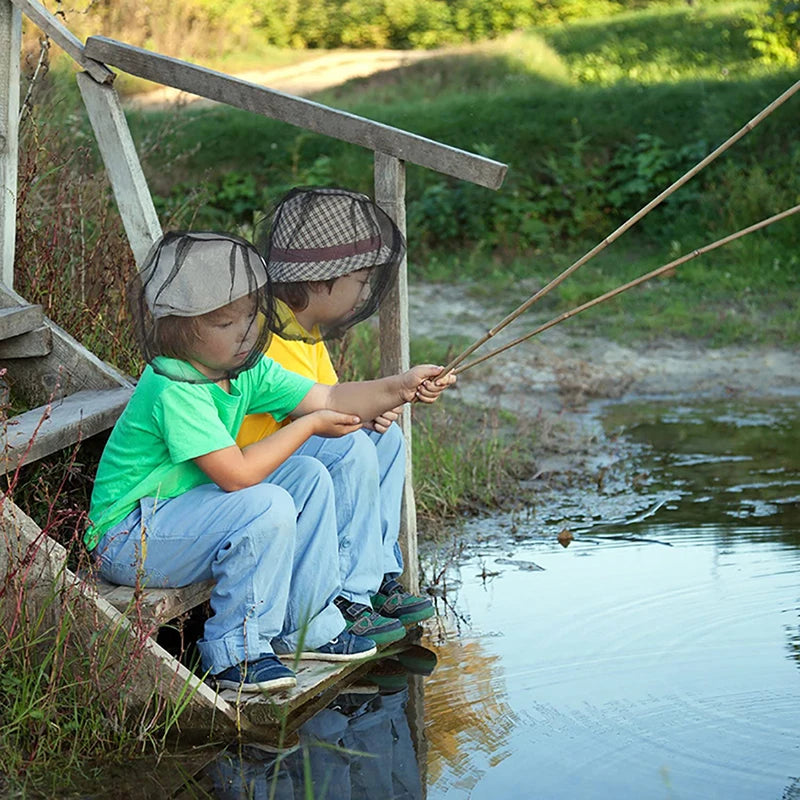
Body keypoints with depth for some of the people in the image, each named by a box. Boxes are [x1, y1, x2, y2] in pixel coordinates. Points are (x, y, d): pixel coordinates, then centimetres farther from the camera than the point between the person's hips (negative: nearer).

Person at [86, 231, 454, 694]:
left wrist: (401, 388, -14)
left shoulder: (246, 370, 1)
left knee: (308, 477, 2)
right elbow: (238, 474, -30)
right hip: (125, 541, -10)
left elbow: (328, 399, 2)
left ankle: (308, 628, 9)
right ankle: (237, 653, -14)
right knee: (267, 508, -28)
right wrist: (308, 425, -18)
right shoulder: (172, 390, -27)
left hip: (183, 508, 10)